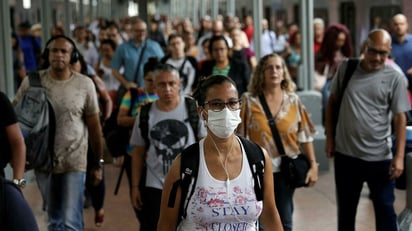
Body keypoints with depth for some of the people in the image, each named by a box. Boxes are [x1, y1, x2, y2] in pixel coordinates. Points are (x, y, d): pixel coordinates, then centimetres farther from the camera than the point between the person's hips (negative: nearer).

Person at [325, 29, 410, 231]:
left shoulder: (394, 78, -6)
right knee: (345, 208, 17)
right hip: (345, 154, 2)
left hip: (379, 158, -2)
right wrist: (330, 137, 6)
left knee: (385, 209, 6)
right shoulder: (346, 68, 1)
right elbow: (332, 103, 11)